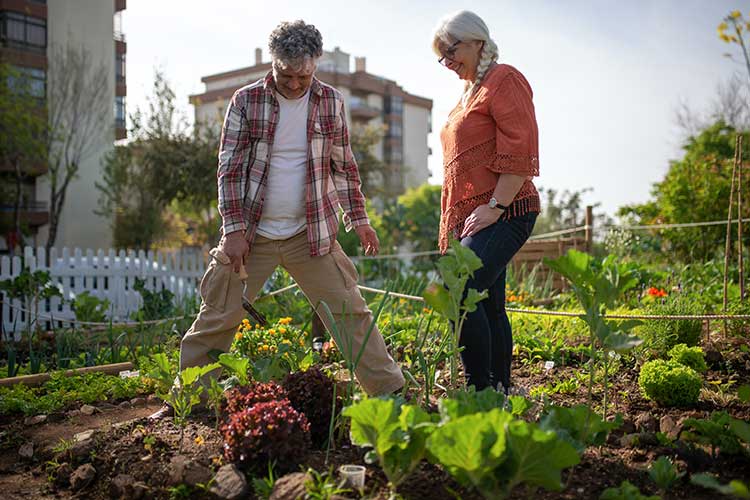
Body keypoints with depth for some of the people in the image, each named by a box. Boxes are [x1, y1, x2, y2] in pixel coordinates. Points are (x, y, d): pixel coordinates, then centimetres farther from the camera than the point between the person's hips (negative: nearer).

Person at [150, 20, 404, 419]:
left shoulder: (331, 102, 3)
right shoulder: (246, 101, -2)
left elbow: (343, 166, 11)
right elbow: (229, 168, -3)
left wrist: (358, 220, 5)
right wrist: (234, 229, -10)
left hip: (312, 234, 1)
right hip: (251, 235, -1)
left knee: (350, 313, 0)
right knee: (217, 318, 2)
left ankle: (391, 392, 10)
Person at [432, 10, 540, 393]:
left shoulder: (504, 79, -3)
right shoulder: (469, 92, 25)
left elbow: (519, 153, -13)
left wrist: (494, 206, -19)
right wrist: (451, 226, 20)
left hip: (502, 214, -9)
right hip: (470, 217, 9)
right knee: (488, 305, 9)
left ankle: (481, 390, -14)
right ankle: (500, 389, 15)